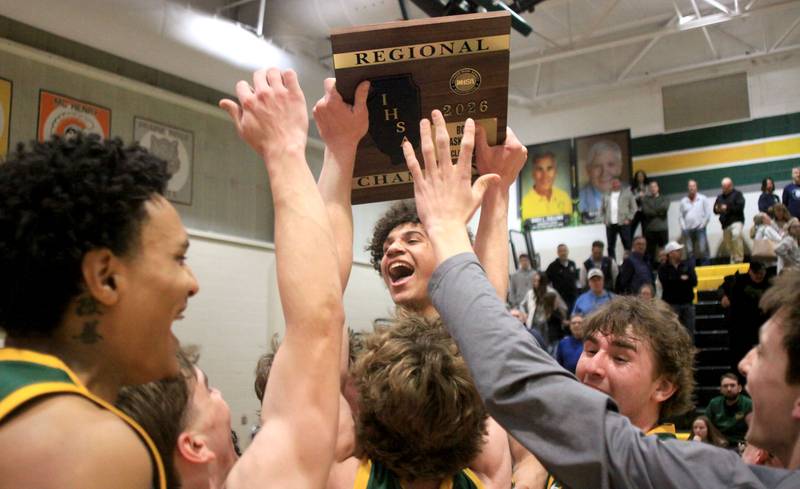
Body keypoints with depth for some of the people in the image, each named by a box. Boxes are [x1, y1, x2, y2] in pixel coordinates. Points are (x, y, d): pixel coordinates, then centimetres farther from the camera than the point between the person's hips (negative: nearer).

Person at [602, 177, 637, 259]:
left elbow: (633, 207, 3)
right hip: (610, 225, 3)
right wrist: (604, 219, 6)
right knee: (611, 246, 5)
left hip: (623, 223, -3)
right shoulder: (606, 195, 15)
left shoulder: (627, 193, 5)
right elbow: (603, 209, 20)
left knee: (627, 245, -3)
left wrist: (629, 218, -6)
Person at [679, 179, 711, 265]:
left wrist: (702, 224, -6)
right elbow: (681, 216, 11)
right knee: (690, 251, 3)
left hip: (699, 229, -2)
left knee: (703, 250, -8)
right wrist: (683, 227, 0)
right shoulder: (683, 201, 11)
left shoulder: (703, 199, 6)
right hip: (687, 230, 2)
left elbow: (708, 213, 1)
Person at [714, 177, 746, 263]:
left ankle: (739, 259, -29)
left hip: (736, 221, -6)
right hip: (725, 224, 6)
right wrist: (717, 209, -4)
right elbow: (715, 210, 19)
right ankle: (733, 262, 19)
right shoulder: (720, 197, 19)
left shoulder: (737, 194, 3)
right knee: (727, 244, 6)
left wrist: (727, 208, -15)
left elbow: (740, 207, -9)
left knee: (736, 235, -32)